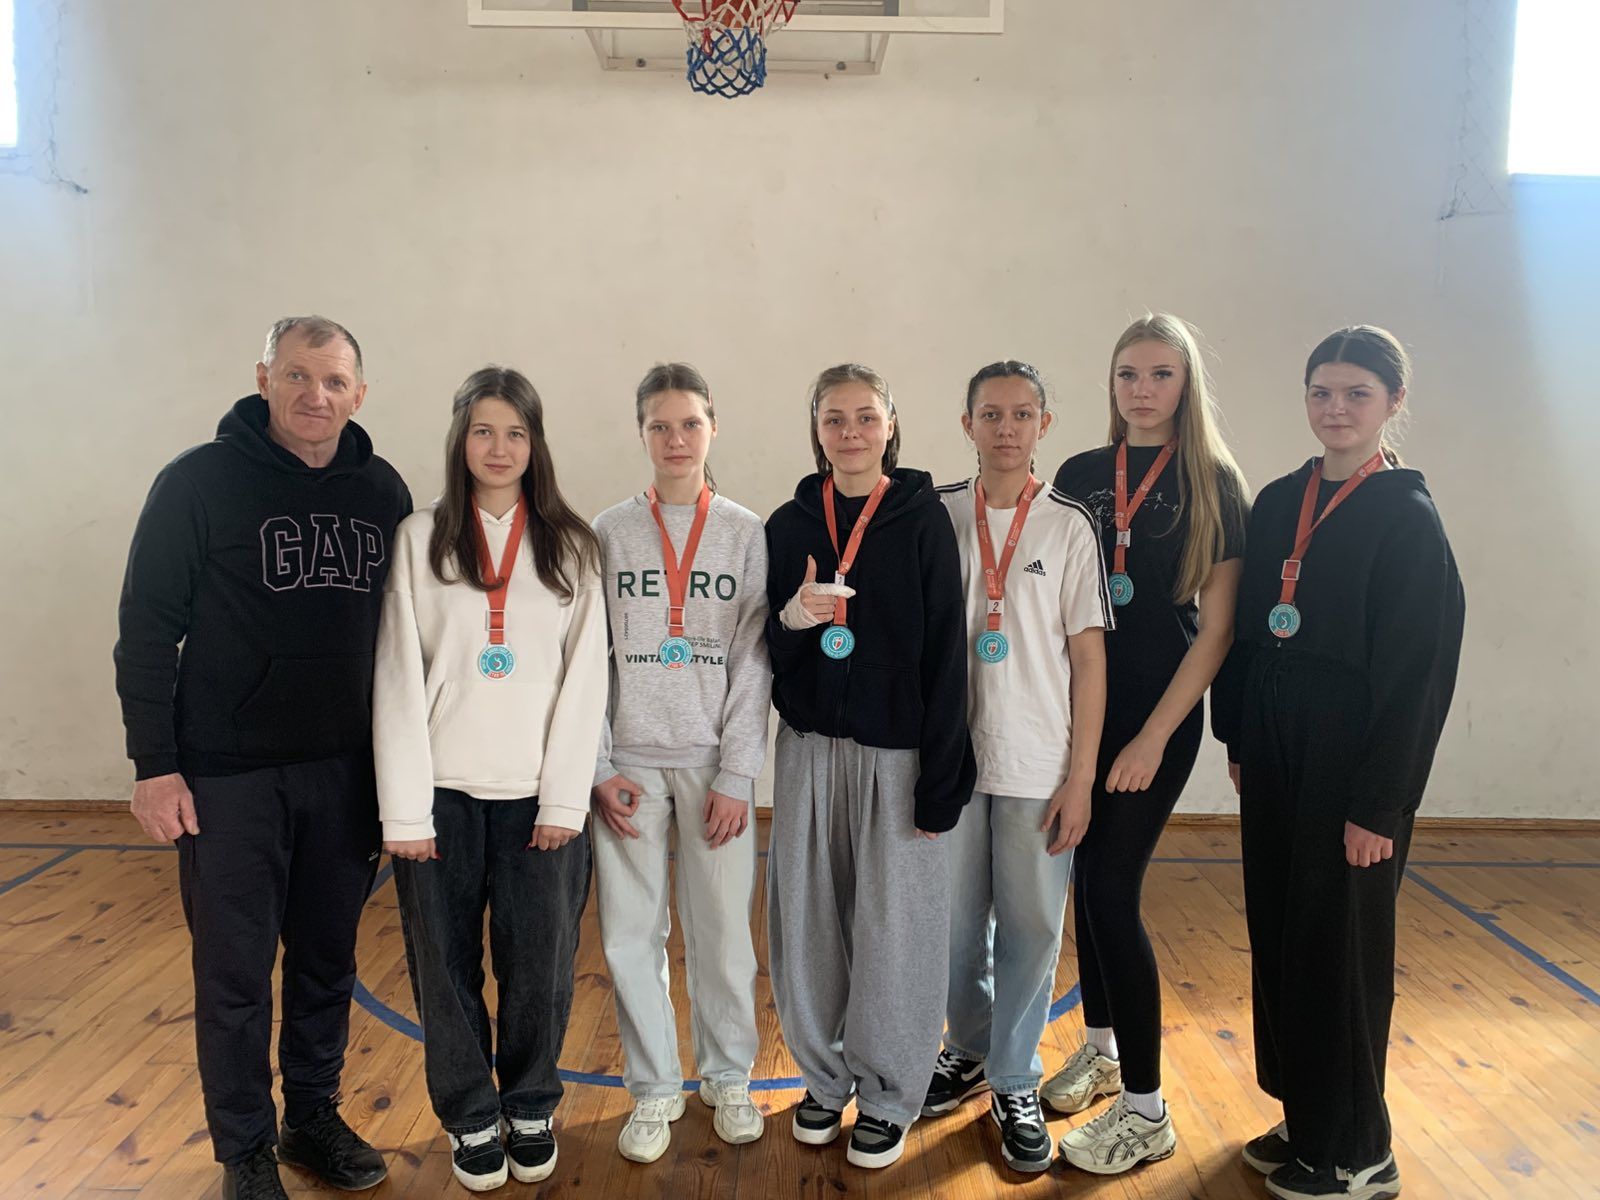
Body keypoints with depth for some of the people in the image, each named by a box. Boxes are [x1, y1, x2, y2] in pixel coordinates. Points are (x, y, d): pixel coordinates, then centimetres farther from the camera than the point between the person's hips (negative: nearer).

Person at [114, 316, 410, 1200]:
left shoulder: (381, 490, 4)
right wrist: (154, 764, -9)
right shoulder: (200, 481, -6)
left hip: (347, 773, 4)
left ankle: (314, 1116, 32)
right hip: (227, 776, -3)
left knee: (328, 960, 14)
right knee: (234, 972, 7)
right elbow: (146, 630, -6)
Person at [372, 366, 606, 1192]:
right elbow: (399, 678, -2)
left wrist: (565, 798, -7)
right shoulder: (419, 540, 2)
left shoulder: (570, 547, 4)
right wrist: (405, 807, -6)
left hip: (537, 794, 0)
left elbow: (585, 676, 0)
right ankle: (471, 1120, 28)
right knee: (446, 968, 8)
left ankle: (530, 1109, 28)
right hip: (442, 792, 0)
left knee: (539, 966, 5)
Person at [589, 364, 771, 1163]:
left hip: (713, 763, 0)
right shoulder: (608, 533, 3)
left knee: (723, 931, 3)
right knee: (632, 934, 5)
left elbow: (753, 663, -1)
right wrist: (598, 767, -4)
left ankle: (728, 1077, 26)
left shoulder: (746, 534, 2)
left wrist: (737, 775, -6)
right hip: (629, 761, 1)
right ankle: (654, 1088, 23)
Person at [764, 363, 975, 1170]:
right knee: (808, 917, 8)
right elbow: (770, 651, 9)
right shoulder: (789, 523, 5)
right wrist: (792, 618, -15)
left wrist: (941, 782, -11)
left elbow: (946, 652, -7)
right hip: (809, 746, 3)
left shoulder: (922, 518, -4)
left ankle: (887, 1096, 23)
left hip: (897, 750, -3)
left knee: (893, 924, 2)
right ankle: (824, 1076, 29)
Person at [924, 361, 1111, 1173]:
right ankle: (971, 1049, 35)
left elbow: (1088, 656, -1)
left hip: (1039, 767, -1)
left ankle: (1015, 1082, 23)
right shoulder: (934, 516, 3)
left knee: (1031, 928, 6)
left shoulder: (1069, 524, -1)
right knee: (956, 920, 12)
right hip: (948, 756, 2)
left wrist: (1081, 777, -5)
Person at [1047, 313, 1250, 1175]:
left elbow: (1217, 627, -7)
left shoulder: (1214, 482, -5)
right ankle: (1101, 1050, 33)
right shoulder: (1079, 475, 6)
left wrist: (1154, 735, -12)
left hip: (1157, 713, -4)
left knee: (1112, 893, -6)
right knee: (1086, 879, 12)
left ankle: (1146, 1112, 8)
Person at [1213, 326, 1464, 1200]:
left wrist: (1379, 804, -15)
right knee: (1276, 929, 14)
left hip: (1349, 764, -6)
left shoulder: (1409, 517, -11)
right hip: (1274, 753, 6)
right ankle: (1302, 1115, 32)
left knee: (1338, 945, 5)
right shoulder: (1278, 503, 7)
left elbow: (1419, 671, -14)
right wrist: (1237, 736, 9)